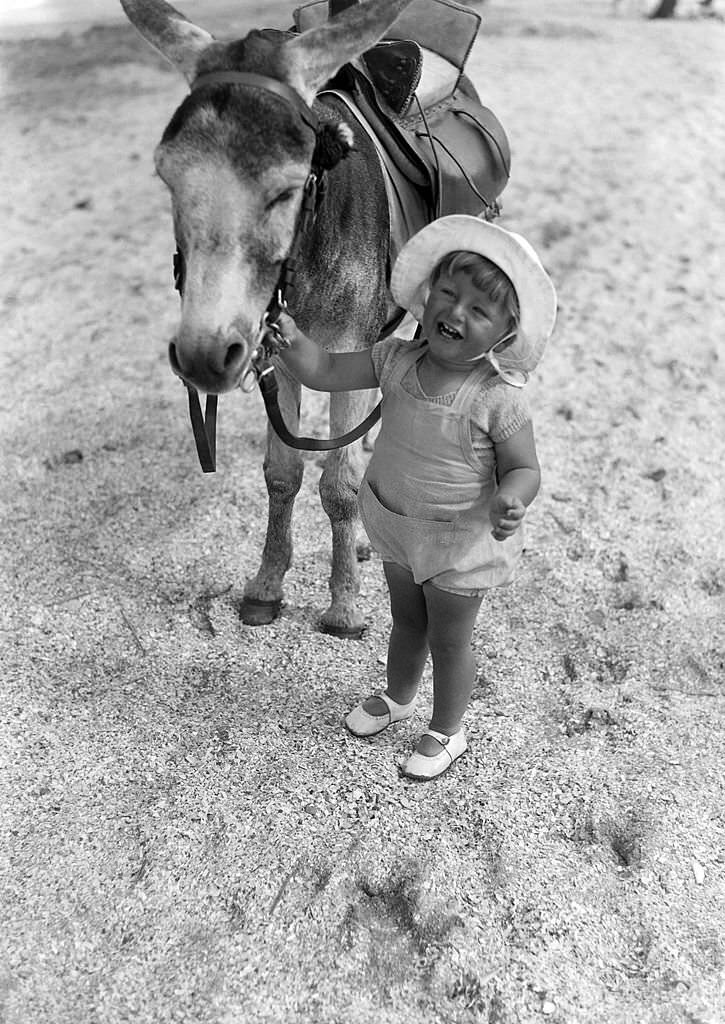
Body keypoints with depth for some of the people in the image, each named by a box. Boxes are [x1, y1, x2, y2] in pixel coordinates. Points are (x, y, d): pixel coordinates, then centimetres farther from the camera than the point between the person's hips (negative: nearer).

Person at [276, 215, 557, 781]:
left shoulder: (500, 399, -26)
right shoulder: (397, 359, -12)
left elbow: (525, 469, -18)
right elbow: (325, 371, -7)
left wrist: (508, 501, -39)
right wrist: (288, 335, -23)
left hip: (459, 541, -5)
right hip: (395, 525, 5)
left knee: (448, 639, 14)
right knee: (406, 621, 27)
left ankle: (447, 731, 40)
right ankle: (398, 696, 55)